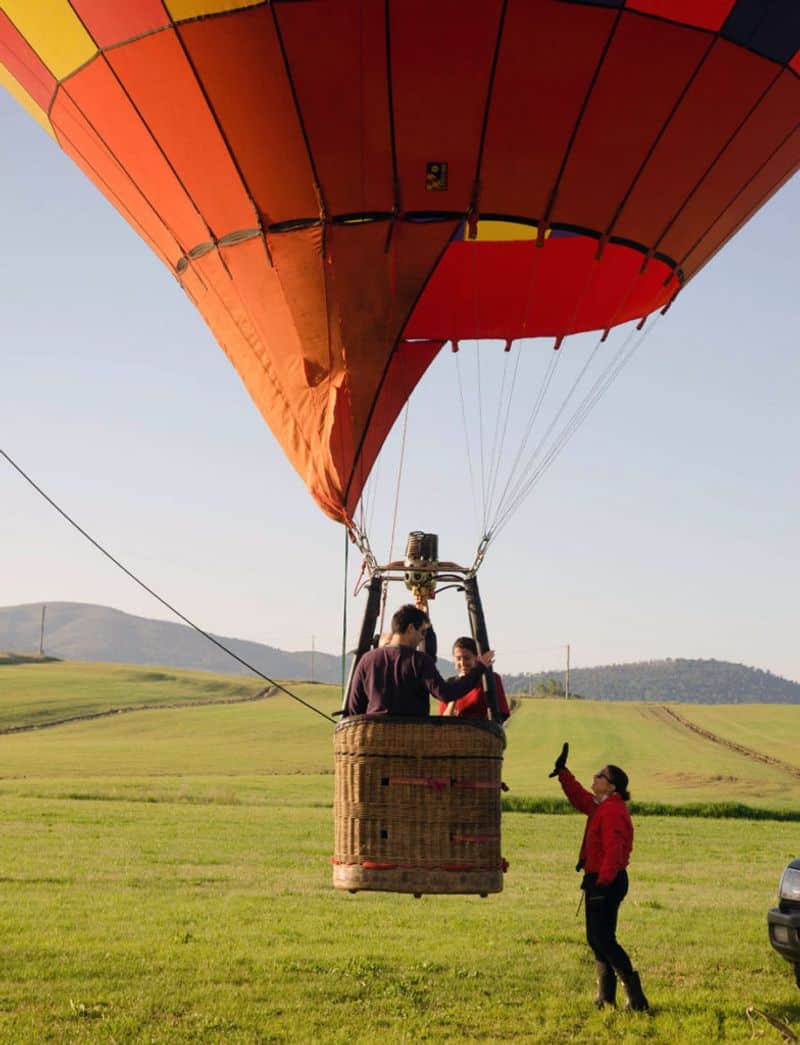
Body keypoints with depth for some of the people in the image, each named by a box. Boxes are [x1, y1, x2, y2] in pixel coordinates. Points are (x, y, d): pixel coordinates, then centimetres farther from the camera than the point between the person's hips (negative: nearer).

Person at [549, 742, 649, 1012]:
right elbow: (579, 797, 31)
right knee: (596, 937, 15)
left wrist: (603, 883, -30)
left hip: (606, 882, -11)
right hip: (599, 880, 11)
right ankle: (606, 996, 20)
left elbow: (614, 850, -27)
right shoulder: (600, 806, 12)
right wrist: (562, 772, 31)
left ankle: (635, 995, -11)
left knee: (603, 939, -10)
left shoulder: (612, 811, -19)